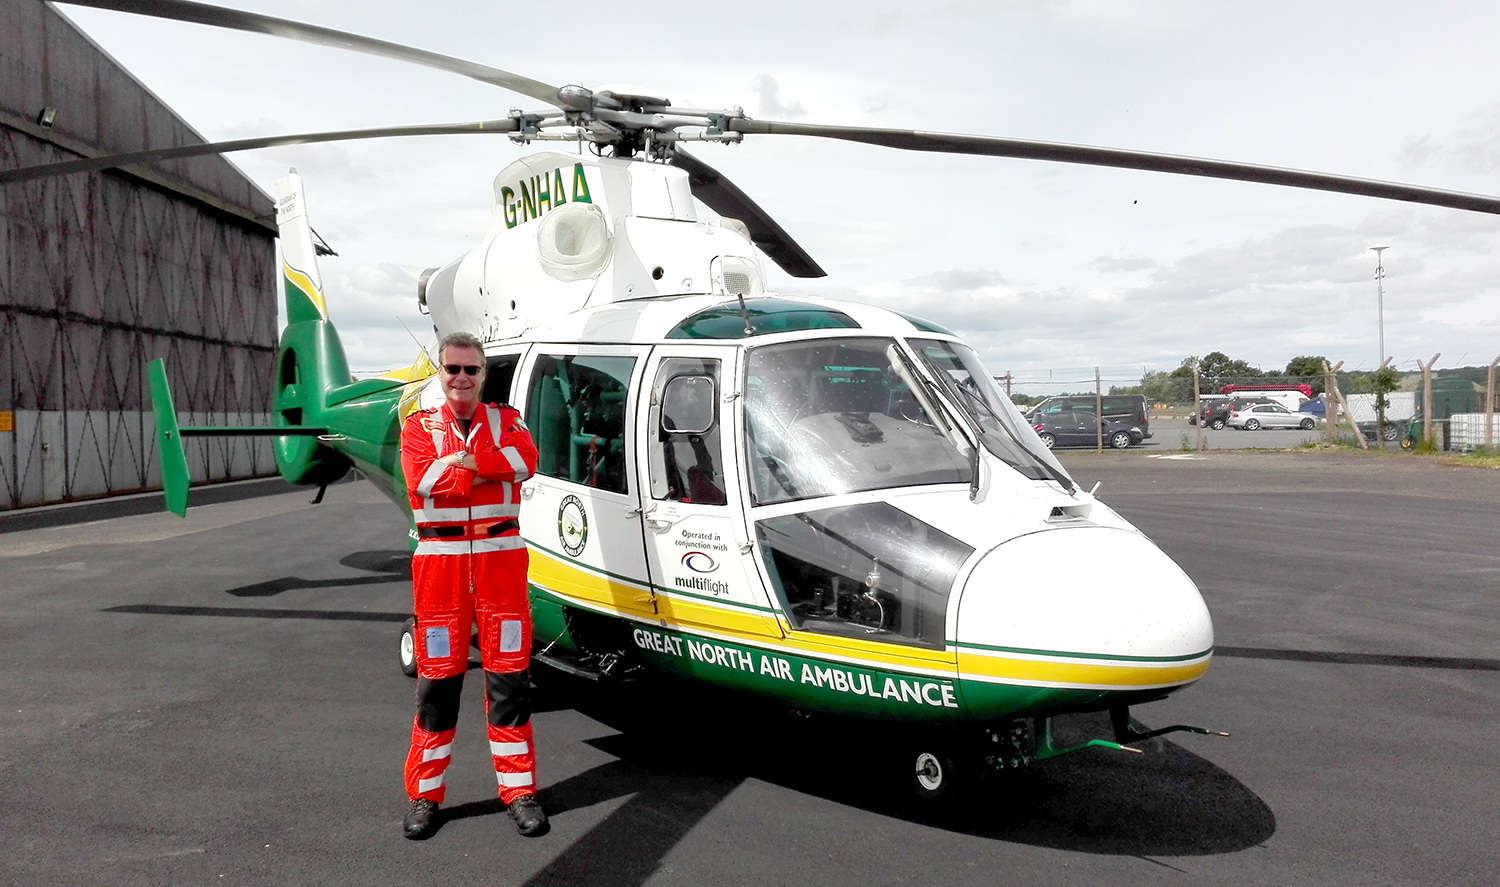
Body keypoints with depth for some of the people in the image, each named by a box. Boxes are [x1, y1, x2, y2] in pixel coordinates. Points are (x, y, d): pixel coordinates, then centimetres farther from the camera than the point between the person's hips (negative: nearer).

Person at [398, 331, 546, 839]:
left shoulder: (505, 420, 10)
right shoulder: (419, 427, 8)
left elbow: (525, 460, -13)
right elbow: (421, 480, -12)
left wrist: (459, 460, -16)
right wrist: (490, 467, -11)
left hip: (500, 557, 0)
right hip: (440, 560, 0)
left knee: (508, 674, 4)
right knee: (437, 677, 5)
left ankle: (519, 790, 15)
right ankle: (425, 794, 19)